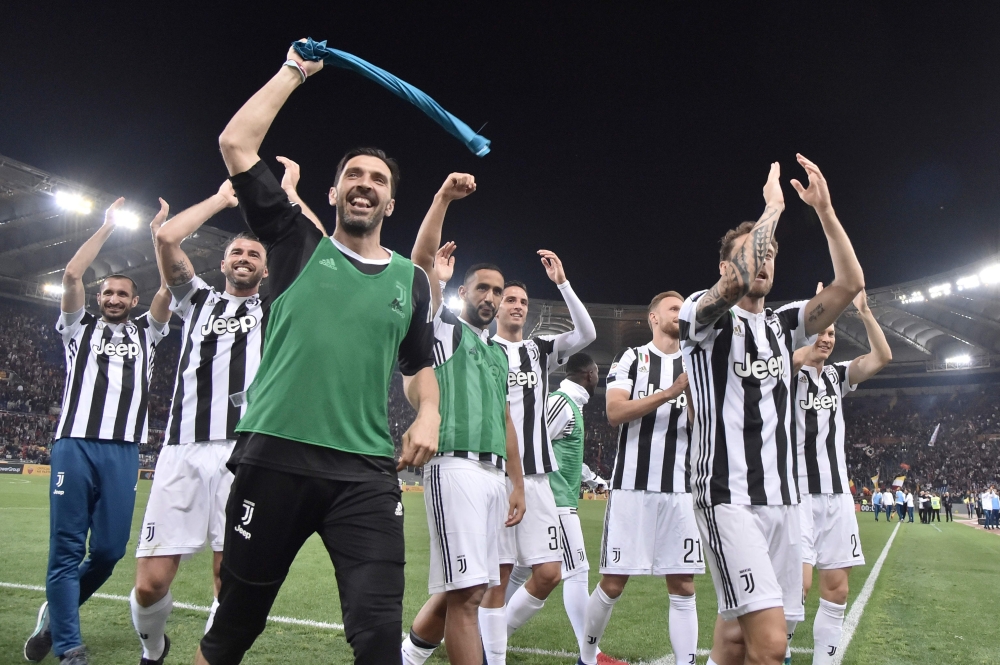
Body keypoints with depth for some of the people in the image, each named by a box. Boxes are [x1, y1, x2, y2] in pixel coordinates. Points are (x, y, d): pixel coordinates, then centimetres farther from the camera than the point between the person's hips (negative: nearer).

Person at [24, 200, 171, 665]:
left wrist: (160, 229, 13)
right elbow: (71, 276, 5)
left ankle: (55, 615, 26)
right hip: (75, 443, -1)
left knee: (108, 551, -1)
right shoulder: (80, 328, 18)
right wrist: (108, 227, 11)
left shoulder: (146, 332, 20)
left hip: (123, 450, 1)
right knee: (66, 548, -4)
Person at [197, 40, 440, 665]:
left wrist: (428, 414, 4)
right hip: (273, 456, -1)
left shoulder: (412, 280, 15)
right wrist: (295, 71, 13)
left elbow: (420, 363, 24)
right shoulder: (299, 245, 9)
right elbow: (236, 143, 5)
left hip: (368, 472, 1)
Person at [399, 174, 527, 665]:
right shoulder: (444, 328, 7)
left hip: (494, 474, 8)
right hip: (456, 467, -7)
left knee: (465, 589, 13)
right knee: (464, 592, -12)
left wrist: (518, 485, 20)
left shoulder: (498, 354, 24)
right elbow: (422, 260, -8)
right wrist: (444, 197, -14)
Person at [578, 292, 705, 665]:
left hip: (680, 489, 3)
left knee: (683, 586, 2)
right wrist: (670, 392, -17)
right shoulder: (631, 359, 2)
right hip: (632, 485, -3)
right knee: (613, 583, 3)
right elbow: (615, 413, -11)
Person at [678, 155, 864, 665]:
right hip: (728, 496, -6)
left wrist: (824, 208, -1)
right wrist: (773, 205, -12)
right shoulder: (702, 314, -2)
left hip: (782, 496, 6)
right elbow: (740, 281, -24)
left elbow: (850, 284, 5)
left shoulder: (783, 325, 16)